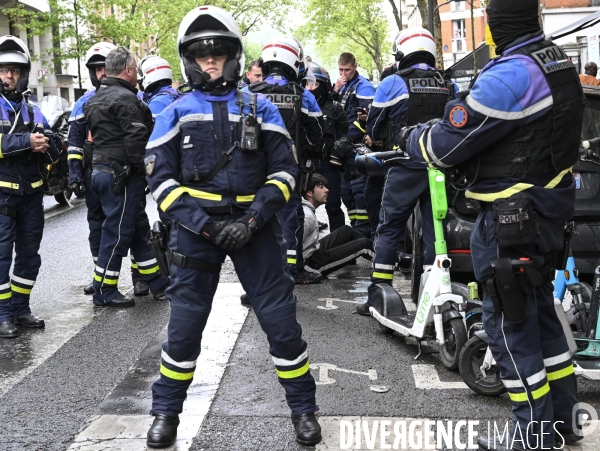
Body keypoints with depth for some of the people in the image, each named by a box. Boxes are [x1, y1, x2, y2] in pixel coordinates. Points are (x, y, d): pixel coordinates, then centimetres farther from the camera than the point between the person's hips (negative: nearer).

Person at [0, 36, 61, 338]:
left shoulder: (33, 113, 12)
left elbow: (54, 151, 6)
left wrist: (44, 146, -15)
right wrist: (26, 142, -25)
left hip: (32, 194, 6)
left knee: (29, 254, 11)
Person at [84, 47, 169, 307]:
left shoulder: (97, 99, 17)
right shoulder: (125, 99, -15)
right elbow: (137, 140, -21)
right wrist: (144, 169, -11)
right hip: (121, 176, -10)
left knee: (139, 230, 14)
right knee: (117, 233, -1)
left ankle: (159, 285, 21)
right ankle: (104, 293, 8)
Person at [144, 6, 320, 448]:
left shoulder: (260, 109, 6)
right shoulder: (176, 114, 5)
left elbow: (284, 171, 3)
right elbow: (161, 180, -1)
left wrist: (252, 219, -12)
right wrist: (206, 224, -12)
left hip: (253, 225, 0)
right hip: (197, 228, 0)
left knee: (281, 318, 1)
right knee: (184, 324, 4)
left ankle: (304, 408, 18)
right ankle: (166, 412, 23)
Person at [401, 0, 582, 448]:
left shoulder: (511, 75, -22)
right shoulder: (559, 62, 7)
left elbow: (447, 144, -19)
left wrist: (412, 137, 2)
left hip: (512, 219, -9)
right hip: (550, 206, 9)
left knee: (509, 323, 2)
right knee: (540, 311, 19)